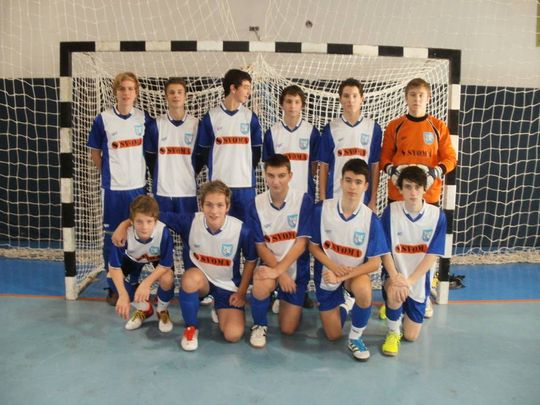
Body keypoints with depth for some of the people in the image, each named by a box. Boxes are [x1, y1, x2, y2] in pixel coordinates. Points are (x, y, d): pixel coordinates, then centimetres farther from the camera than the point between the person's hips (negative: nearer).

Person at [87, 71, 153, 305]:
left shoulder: (144, 119, 1)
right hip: (113, 189, -2)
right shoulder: (103, 120, -5)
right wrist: (110, 173, 5)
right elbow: (95, 153, 5)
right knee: (112, 238, 6)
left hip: (138, 187, 3)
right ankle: (113, 288, 20)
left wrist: (141, 172, 6)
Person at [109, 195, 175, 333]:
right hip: (134, 258, 2)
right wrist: (123, 295, -36)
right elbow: (114, 267, -28)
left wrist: (146, 283, -37)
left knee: (167, 280, -30)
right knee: (114, 279, -18)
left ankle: (162, 311, 6)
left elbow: (165, 265, -28)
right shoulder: (124, 234, -38)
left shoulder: (163, 232, -41)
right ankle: (144, 309, 11)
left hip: (158, 259, -2)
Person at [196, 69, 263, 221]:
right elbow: (204, 150, 6)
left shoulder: (250, 117, 5)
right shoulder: (211, 116, 1)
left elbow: (256, 150, 9)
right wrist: (217, 169, 7)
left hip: (246, 184, 1)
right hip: (218, 183, -1)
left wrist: (247, 170, 6)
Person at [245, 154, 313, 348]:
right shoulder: (257, 204, -9)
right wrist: (279, 274, -18)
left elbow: (301, 242, -16)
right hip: (271, 264, 0)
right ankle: (259, 325, -4)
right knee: (261, 285, -36)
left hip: (296, 268, 0)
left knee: (288, 329, 3)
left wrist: (279, 270, -25)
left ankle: (283, 299, 37)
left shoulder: (303, 200, -14)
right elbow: (260, 246, -7)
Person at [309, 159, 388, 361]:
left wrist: (343, 276, -25)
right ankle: (343, 307, 42)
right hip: (328, 274, 1)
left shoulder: (371, 219, -18)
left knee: (364, 291, -38)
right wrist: (333, 267, -22)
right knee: (333, 335, 6)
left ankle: (355, 337, -8)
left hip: (355, 272, -1)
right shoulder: (322, 209, -17)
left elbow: (375, 262, -15)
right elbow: (313, 246, -7)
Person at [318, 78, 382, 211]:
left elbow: (375, 166, 4)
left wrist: (373, 200, 0)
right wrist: (322, 199, -1)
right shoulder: (330, 129, 2)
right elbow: (324, 166, 4)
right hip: (334, 197, 0)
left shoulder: (373, 128, 3)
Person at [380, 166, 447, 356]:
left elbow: (432, 255, -13)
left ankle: (406, 310, 41)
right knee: (395, 294, -37)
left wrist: (409, 281, -23)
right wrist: (395, 277, -27)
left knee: (411, 336, 6)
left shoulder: (437, 215, -12)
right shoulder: (391, 211, -13)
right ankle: (393, 332, -5)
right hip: (395, 274, -1)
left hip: (418, 280, 1)